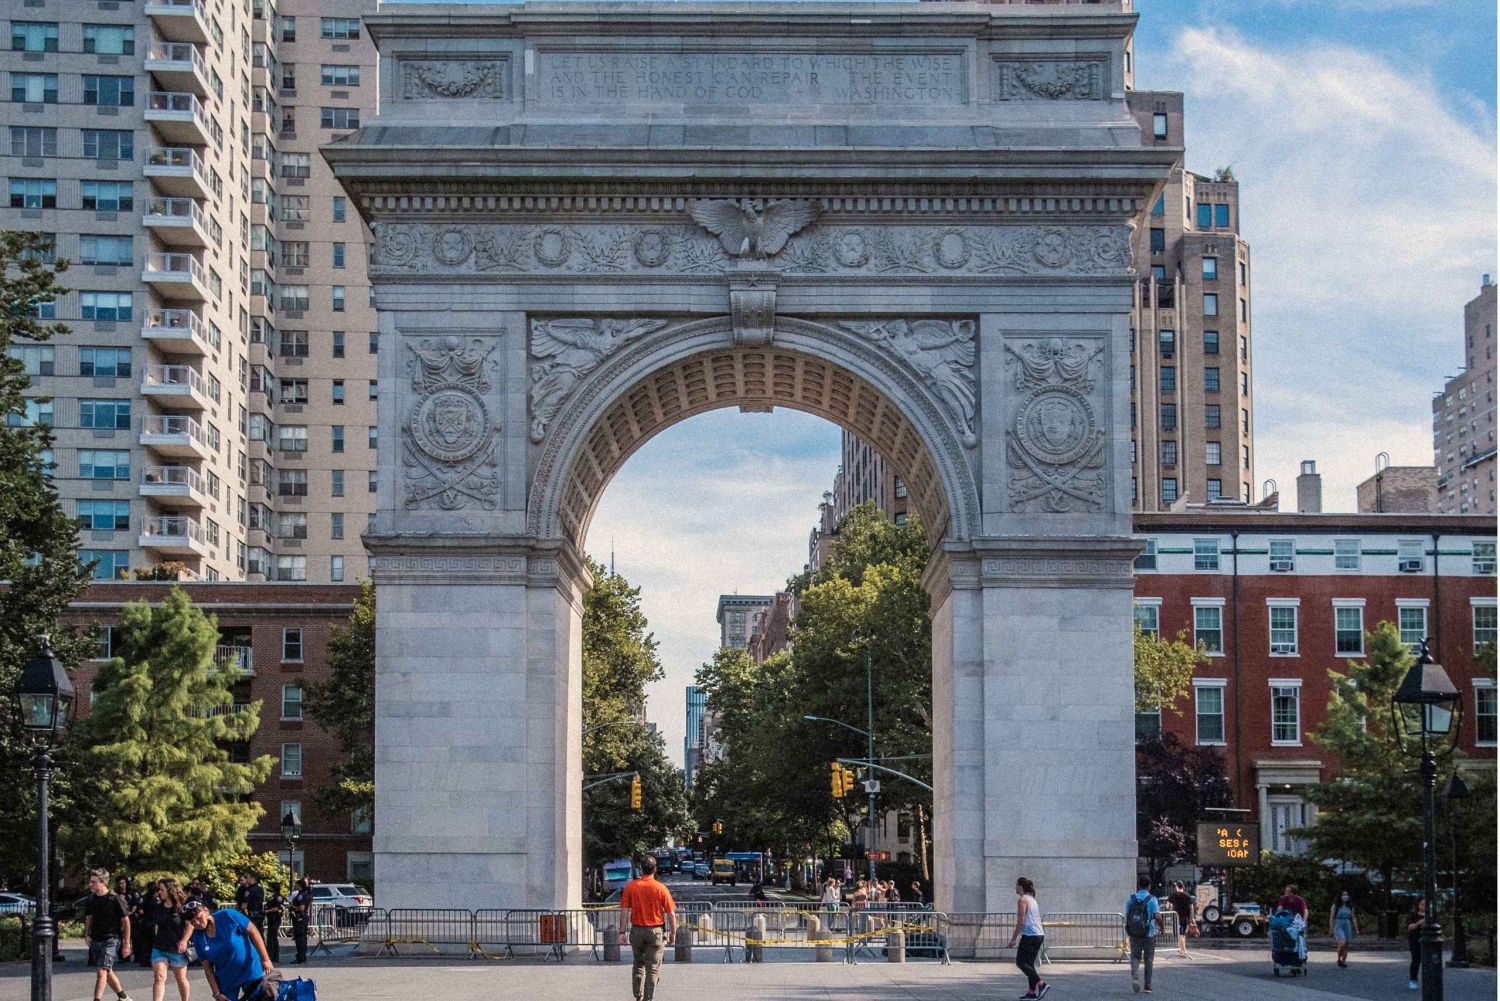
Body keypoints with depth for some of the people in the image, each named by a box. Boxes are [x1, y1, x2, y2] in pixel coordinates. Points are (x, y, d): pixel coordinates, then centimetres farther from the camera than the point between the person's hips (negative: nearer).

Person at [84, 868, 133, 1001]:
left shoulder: (115, 899, -12)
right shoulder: (91, 899, 5)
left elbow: (126, 921, -8)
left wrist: (126, 944, -9)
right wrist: (86, 935, 4)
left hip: (111, 939, -7)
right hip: (96, 940, 7)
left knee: (102, 971, -18)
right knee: (108, 972, 15)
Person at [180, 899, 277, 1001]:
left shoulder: (227, 916, -18)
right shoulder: (198, 938, -8)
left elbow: (253, 931, -12)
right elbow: (208, 969, -2)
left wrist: (265, 959, -12)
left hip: (250, 971, -3)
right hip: (226, 980, 3)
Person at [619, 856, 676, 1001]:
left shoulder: (631, 886, -4)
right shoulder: (661, 888, -7)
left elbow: (624, 911, -5)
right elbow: (671, 914, -7)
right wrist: (673, 933, 5)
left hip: (637, 930, 2)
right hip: (656, 931, -2)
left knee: (638, 964, 19)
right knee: (653, 968, 4)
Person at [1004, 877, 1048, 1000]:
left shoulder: (1022, 900, -8)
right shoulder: (1032, 899, 18)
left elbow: (1021, 922, -15)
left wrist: (1013, 939, -12)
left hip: (1029, 935, -9)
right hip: (1039, 935, 9)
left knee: (1020, 962, -4)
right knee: (1029, 964, 12)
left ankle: (1041, 984, -16)